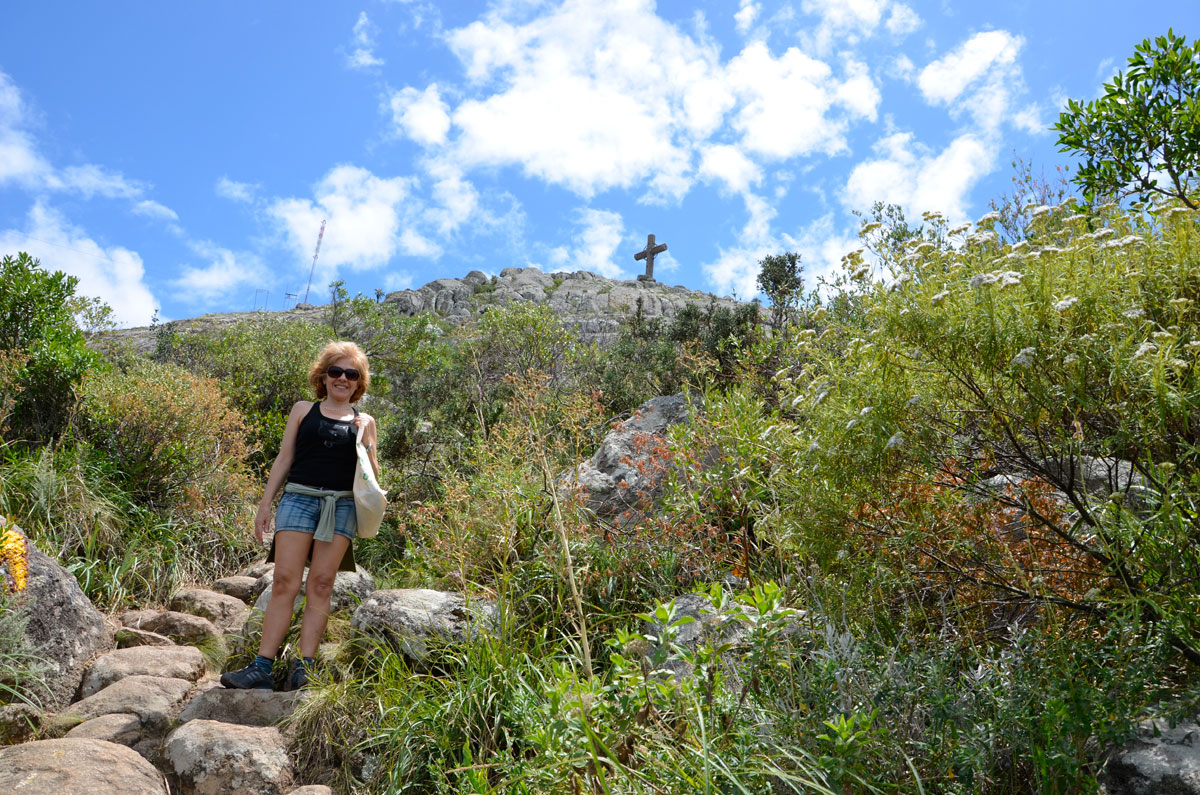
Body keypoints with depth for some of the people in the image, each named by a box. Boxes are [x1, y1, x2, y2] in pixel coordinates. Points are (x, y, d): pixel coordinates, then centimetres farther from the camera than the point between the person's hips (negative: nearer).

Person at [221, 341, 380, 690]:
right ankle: (262, 667, -9)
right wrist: (265, 503, 6)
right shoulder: (303, 410, 14)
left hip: (342, 505, 1)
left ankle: (304, 666, -5)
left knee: (321, 584, -5)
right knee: (284, 582, -9)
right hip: (299, 497, 0)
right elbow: (284, 458, 12)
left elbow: (372, 476, 11)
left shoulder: (364, 422, 14)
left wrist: (366, 444, -6)